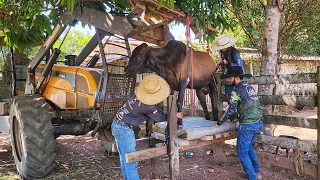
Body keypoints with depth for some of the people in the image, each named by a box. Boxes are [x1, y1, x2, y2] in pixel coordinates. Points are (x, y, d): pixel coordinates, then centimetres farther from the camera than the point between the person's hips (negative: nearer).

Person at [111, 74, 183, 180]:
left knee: (124, 158, 19)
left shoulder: (140, 94, -1)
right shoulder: (149, 106, -24)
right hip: (124, 129, -9)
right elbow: (159, 118, -4)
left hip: (117, 125, 9)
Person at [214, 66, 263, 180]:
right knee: (248, 146, 26)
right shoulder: (249, 87, 13)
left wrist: (219, 123, -2)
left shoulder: (237, 91, -12)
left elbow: (230, 110, -12)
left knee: (242, 152, 4)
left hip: (248, 124, -9)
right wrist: (240, 118, 28)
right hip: (258, 122, 9)